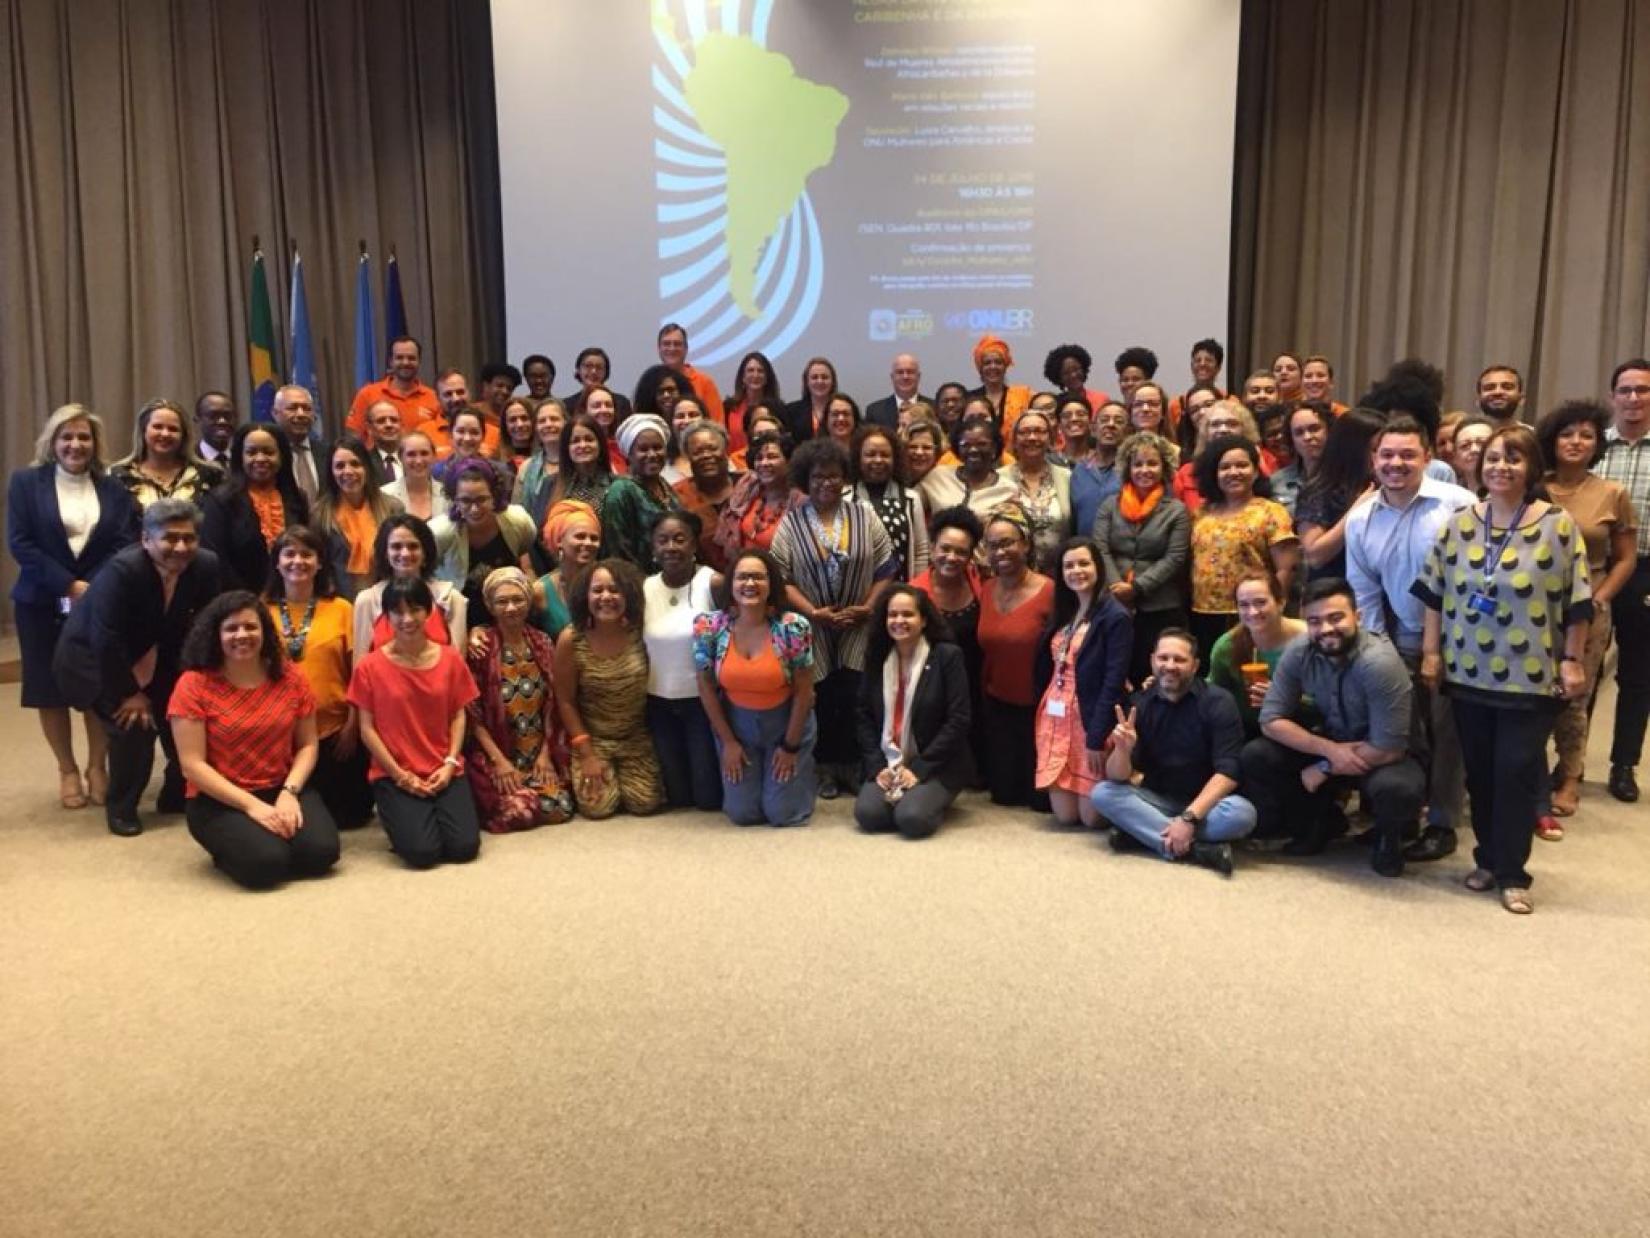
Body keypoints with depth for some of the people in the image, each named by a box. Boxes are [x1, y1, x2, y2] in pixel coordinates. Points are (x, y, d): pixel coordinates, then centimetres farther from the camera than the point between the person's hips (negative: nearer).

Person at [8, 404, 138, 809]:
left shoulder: (113, 488, 6)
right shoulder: (26, 482, 1)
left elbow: (126, 544, -3)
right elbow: (20, 543, -8)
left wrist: (94, 588, -18)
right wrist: (70, 586, -16)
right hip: (43, 604, -1)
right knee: (51, 689, 5)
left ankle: (97, 766, 18)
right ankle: (67, 771, 20)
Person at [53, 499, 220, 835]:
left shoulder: (206, 567, -18)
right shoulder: (122, 569, -32)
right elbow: (107, 641, -30)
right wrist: (130, 693, -24)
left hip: (153, 660, 6)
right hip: (93, 659, -5)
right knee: (132, 723, -20)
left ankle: (178, 796, 20)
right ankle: (120, 807, 2)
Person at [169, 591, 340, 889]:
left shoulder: (289, 677, 1)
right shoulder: (193, 685, -9)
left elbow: (307, 745, 5)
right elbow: (192, 765, -12)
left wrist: (289, 792, -14)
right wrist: (252, 805, -20)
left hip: (282, 790, 3)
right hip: (218, 801, -3)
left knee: (322, 851, -22)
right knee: (267, 863, -28)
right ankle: (231, 848, 7)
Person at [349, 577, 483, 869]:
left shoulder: (450, 659, 4)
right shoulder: (371, 666, -4)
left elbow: (458, 716, 6)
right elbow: (367, 729, -3)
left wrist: (450, 764, -9)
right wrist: (401, 775, -10)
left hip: (444, 772, 2)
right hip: (394, 774, -2)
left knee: (464, 847, -16)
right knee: (422, 851, -21)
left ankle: (438, 811, 17)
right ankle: (396, 818, 13)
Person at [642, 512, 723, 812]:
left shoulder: (713, 583, -14)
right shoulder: (644, 589, -1)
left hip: (703, 701, -4)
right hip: (659, 704, 4)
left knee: (709, 798, 4)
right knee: (678, 797, 12)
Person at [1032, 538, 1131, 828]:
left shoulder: (1115, 617, -10)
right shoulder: (1062, 613, 14)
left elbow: (1114, 683, -15)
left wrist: (1097, 738, -18)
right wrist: (1043, 713, 5)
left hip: (1090, 719, -6)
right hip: (1054, 719, 6)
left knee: (1091, 817, -1)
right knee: (1064, 817, 4)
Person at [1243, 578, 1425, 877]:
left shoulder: (1379, 662, -30)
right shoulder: (1298, 651, -15)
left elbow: (1388, 749, -27)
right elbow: (1271, 720, -13)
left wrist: (1325, 768, -18)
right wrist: (1329, 749, -26)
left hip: (1384, 757, -5)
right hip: (1333, 745, 5)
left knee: (1397, 789, -39)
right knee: (1255, 756, -17)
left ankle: (1389, 837, 0)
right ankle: (1321, 822, 10)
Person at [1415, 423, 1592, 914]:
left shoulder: (1558, 524, -5)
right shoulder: (1459, 523, 3)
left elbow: (1575, 601, -4)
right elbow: (1436, 593, 6)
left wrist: (1573, 661, -5)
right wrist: (1431, 652, 3)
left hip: (1531, 675, -3)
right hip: (1469, 672, 3)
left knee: (1517, 772, 1)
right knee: (1479, 770, 11)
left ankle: (1512, 873, 14)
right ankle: (1488, 859, 27)